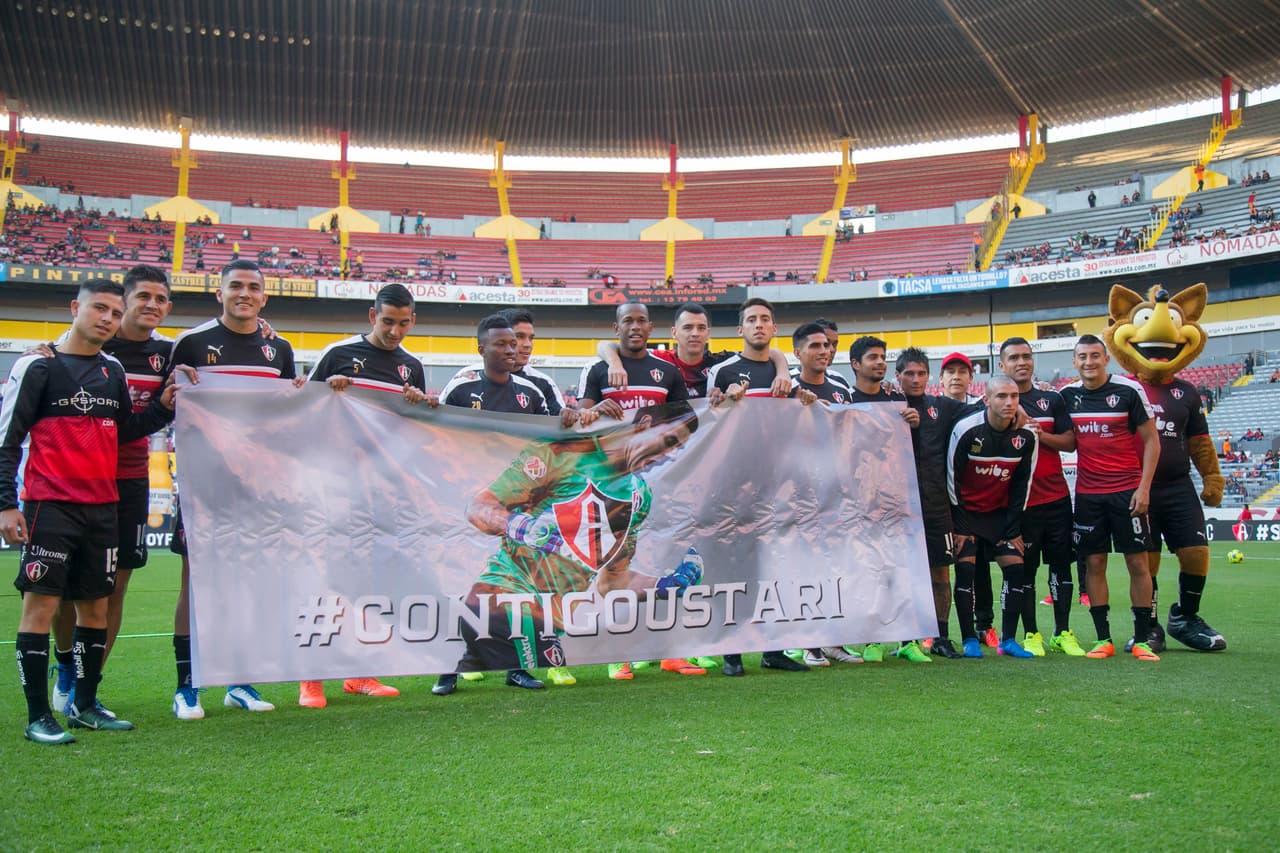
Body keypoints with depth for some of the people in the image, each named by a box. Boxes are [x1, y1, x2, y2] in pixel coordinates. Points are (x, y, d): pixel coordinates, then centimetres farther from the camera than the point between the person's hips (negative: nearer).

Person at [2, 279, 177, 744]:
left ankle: (85, 707, 21)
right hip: (50, 506, -6)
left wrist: (163, 407, 5)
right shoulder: (37, 366, -3)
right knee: (41, 605, -6)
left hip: (103, 508, 6)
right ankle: (38, 717, 2)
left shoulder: (114, 371, 13)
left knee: (96, 607, 10)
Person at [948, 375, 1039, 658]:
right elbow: (952, 478, -12)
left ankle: (1008, 640, 5)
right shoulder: (966, 430, -19)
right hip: (966, 510, -4)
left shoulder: (1026, 436, -7)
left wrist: (1014, 528, 1)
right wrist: (959, 525, -11)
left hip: (1000, 512, 4)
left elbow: (1022, 483, 2)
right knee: (965, 570, -11)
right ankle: (970, 641, 0)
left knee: (1016, 568, -5)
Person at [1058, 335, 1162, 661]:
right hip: (1087, 493, 3)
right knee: (1094, 564, 3)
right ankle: (1103, 640, 11)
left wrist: (1144, 488, -9)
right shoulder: (1068, 395, 6)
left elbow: (1151, 440, -3)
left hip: (1127, 490, -3)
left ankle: (1142, 640, 7)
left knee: (1137, 562, -1)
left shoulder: (1129, 390, -5)